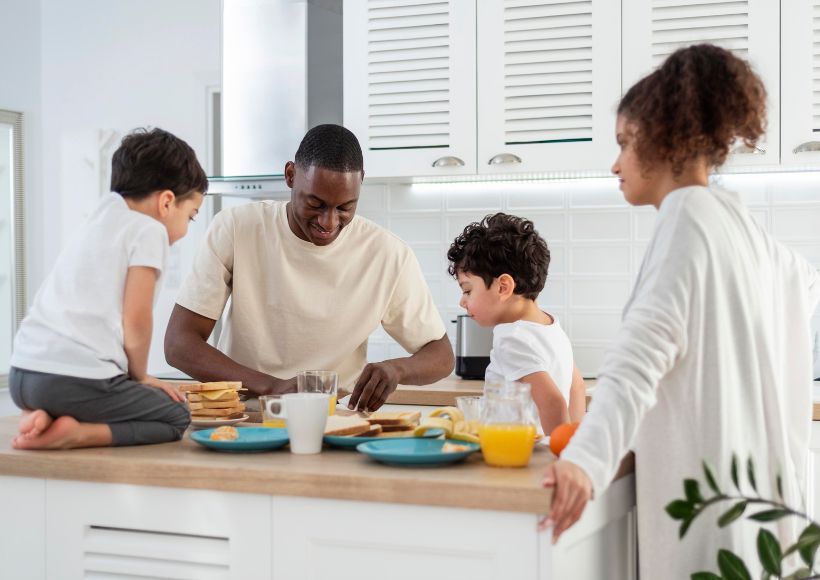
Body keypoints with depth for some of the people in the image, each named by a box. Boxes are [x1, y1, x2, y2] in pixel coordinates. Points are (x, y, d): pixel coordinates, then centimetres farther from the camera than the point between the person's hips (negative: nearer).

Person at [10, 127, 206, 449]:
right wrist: (140, 376, 10)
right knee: (176, 417, 10)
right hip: (79, 379, -8)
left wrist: (133, 378, 25)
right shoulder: (149, 230, 0)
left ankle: (42, 415, 6)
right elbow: (135, 320, -7)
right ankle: (77, 433, -11)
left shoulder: (95, 226, 26)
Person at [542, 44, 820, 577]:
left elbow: (643, 352, -28)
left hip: (708, 475, -9)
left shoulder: (688, 216, -13)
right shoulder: (735, 217, 13)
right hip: (753, 471, 9)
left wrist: (587, 460, -39)